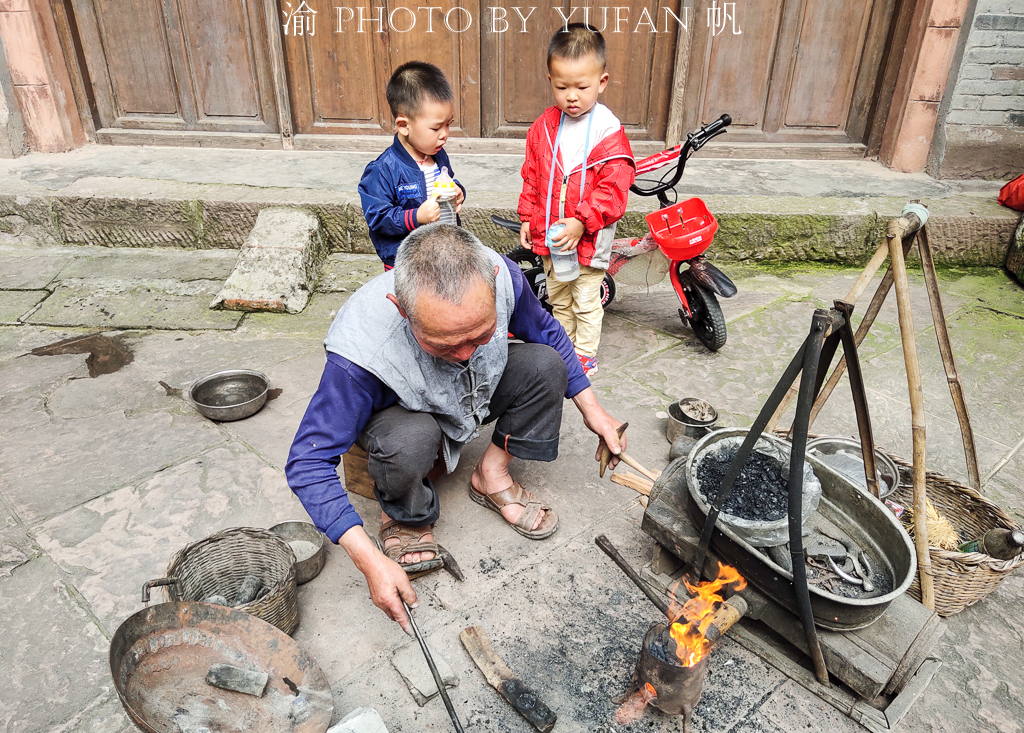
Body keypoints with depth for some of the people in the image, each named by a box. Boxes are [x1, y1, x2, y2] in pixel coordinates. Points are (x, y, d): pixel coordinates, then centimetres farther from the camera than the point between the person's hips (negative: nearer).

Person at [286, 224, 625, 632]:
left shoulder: (500, 277, -30)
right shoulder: (359, 351, -42)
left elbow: (547, 332, -7)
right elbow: (308, 462, -34)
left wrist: (592, 410, -7)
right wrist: (370, 561, -39)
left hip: (479, 393, 4)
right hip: (400, 412, -4)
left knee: (545, 364, -20)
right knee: (410, 439, -37)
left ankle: (491, 476, -1)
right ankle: (405, 518, -3)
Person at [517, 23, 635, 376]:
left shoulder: (608, 132, -15)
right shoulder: (544, 126, 0)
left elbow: (614, 188, -19)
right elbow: (531, 178, 9)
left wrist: (581, 222, -26)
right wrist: (527, 220, 7)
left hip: (589, 238, -5)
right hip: (549, 237, 5)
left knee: (586, 302, 9)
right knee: (558, 298, 21)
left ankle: (585, 355, 27)